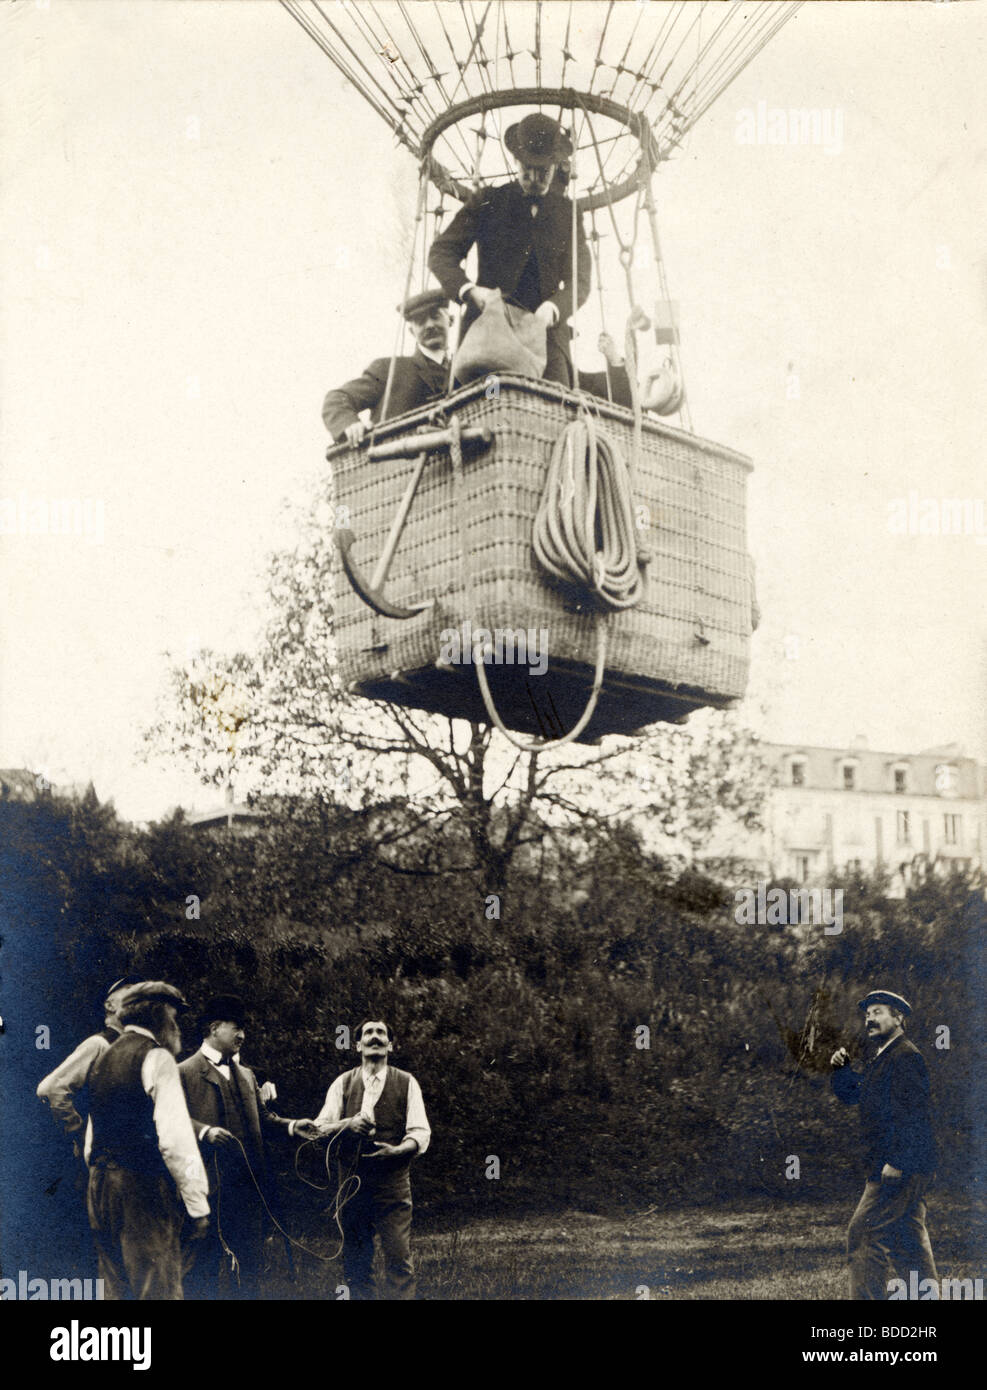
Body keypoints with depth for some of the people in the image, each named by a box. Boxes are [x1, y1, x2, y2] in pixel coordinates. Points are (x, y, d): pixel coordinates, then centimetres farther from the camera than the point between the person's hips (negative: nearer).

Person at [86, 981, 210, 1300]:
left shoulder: (105, 1058, 17)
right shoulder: (156, 1058, -9)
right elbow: (175, 1137, -17)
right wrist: (198, 1205, -15)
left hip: (101, 1185, 9)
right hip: (144, 1190, -9)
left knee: (115, 1288, 13)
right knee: (159, 1291, -8)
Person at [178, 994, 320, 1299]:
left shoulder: (246, 1074, 23)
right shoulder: (185, 1073, -2)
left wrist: (291, 1126, 6)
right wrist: (204, 1131, -26)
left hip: (249, 1182, 7)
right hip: (210, 1182, -7)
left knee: (252, 1262, 9)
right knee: (204, 1263, 0)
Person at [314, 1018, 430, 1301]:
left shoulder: (406, 1083, 7)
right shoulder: (343, 1083, 12)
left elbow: (421, 1134, 1)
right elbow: (319, 1128, 6)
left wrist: (397, 1150, -19)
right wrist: (347, 1124, -13)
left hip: (393, 1183, -2)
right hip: (352, 1182, 2)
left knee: (399, 1259, -9)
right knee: (355, 1260, 6)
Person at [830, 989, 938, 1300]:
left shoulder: (906, 1056, -13)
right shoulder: (881, 1059, 19)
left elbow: (912, 1114, -20)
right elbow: (852, 1095, 23)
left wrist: (897, 1161, -24)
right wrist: (841, 1068, 5)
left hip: (902, 1169, -10)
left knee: (863, 1233, -10)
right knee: (909, 1239, 13)